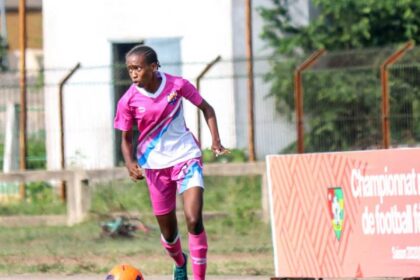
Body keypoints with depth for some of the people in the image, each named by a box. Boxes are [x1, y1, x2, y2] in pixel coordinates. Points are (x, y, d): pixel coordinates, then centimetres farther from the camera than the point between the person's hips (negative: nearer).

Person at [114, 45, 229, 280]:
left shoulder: (177, 85, -12)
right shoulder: (129, 101, -11)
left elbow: (206, 108, 3)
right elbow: (126, 138, 1)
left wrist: (216, 140, -9)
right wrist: (130, 163, -19)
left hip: (186, 156, -1)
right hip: (154, 164, 1)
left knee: (194, 220, -20)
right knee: (168, 231, 9)